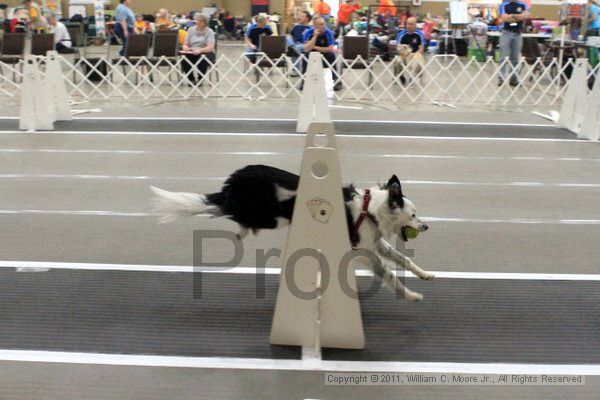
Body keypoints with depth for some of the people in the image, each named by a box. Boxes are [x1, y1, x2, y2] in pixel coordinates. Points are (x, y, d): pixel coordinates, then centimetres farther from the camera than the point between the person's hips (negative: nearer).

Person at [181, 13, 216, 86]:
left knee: (202, 59, -37)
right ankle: (191, 79, -8)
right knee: (184, 58, -29)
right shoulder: (191, 30, 9)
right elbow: (185, 44, 7)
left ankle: (200, 79, -11)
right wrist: (185, 47, -18)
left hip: (206, 53, -3)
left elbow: (210, 47, -16)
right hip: (191, 53, 3)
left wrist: (200, 50, -34)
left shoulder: (209, 31, -3)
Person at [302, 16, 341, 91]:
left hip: (325, 55, 0)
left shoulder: (328, 32, -19)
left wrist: (316, 47, -22)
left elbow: (331, 49, -23)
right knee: (306, 56, -29)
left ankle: (336, 81, -18)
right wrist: (315, 36, -35)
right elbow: (307, 49, -29)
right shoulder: (308, 33, -18)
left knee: (331, 55, -29)